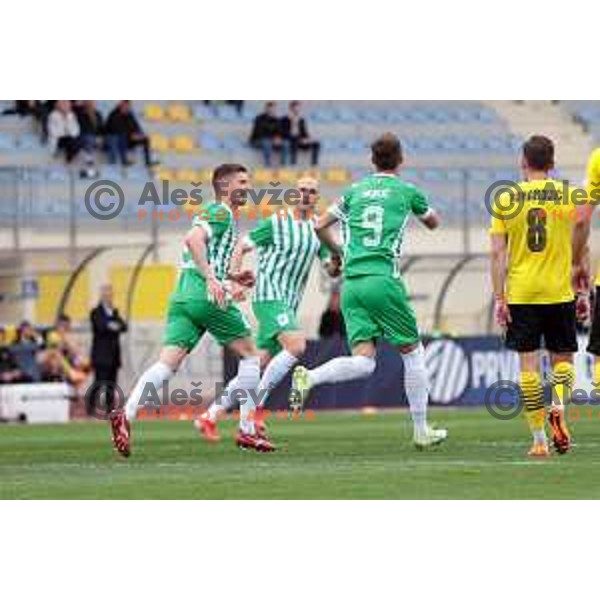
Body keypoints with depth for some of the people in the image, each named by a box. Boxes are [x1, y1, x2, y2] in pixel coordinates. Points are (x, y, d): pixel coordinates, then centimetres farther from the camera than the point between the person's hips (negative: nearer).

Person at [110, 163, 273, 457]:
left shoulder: (210, 213, 27)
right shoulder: (222, 213, -2)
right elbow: (193, 239, -20)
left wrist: (230, 278, 27)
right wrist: (212, 278, -25)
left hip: (182, 297, 8)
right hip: (207, 297, -8)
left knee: (167, 364, -5)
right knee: (250, 355, 7)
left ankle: (126, 415, -25)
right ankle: (247, 430, 8)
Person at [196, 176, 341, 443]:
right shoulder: (277, 223, -6)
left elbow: (332, 270, 13)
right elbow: (240, 248, -2)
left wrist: (337, 261, -10)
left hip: (288, 305, 7)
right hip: (269, 297, -7)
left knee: (259, 366, 6)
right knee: (296, 345, -27)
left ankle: (210, 416, 14)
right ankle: (257, 407, -17)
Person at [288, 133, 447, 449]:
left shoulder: (355, 191, 14)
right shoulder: (407, 191, 6)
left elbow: (320, 226, 17)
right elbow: (433, 222, 25)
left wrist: (338, 251, 34)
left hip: (352, 282, 4)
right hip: (384, 280, -4)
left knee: (363, 361, -1)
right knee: (412, 352, 11)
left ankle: (308, 377, -27)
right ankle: (422, 431, 15)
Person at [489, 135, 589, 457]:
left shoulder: (505, 200, 0)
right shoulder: (568, 197, 0)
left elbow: (498, 253, -3)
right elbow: (580, 248, 2)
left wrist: (499, 298, -2)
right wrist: (583, 291, 10)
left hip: (520, 295, 0)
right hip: (559, 293, 0)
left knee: (528, 364, 4)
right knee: (562, 358, 14)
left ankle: (539, 440, 1)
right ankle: (558, 407, -16)